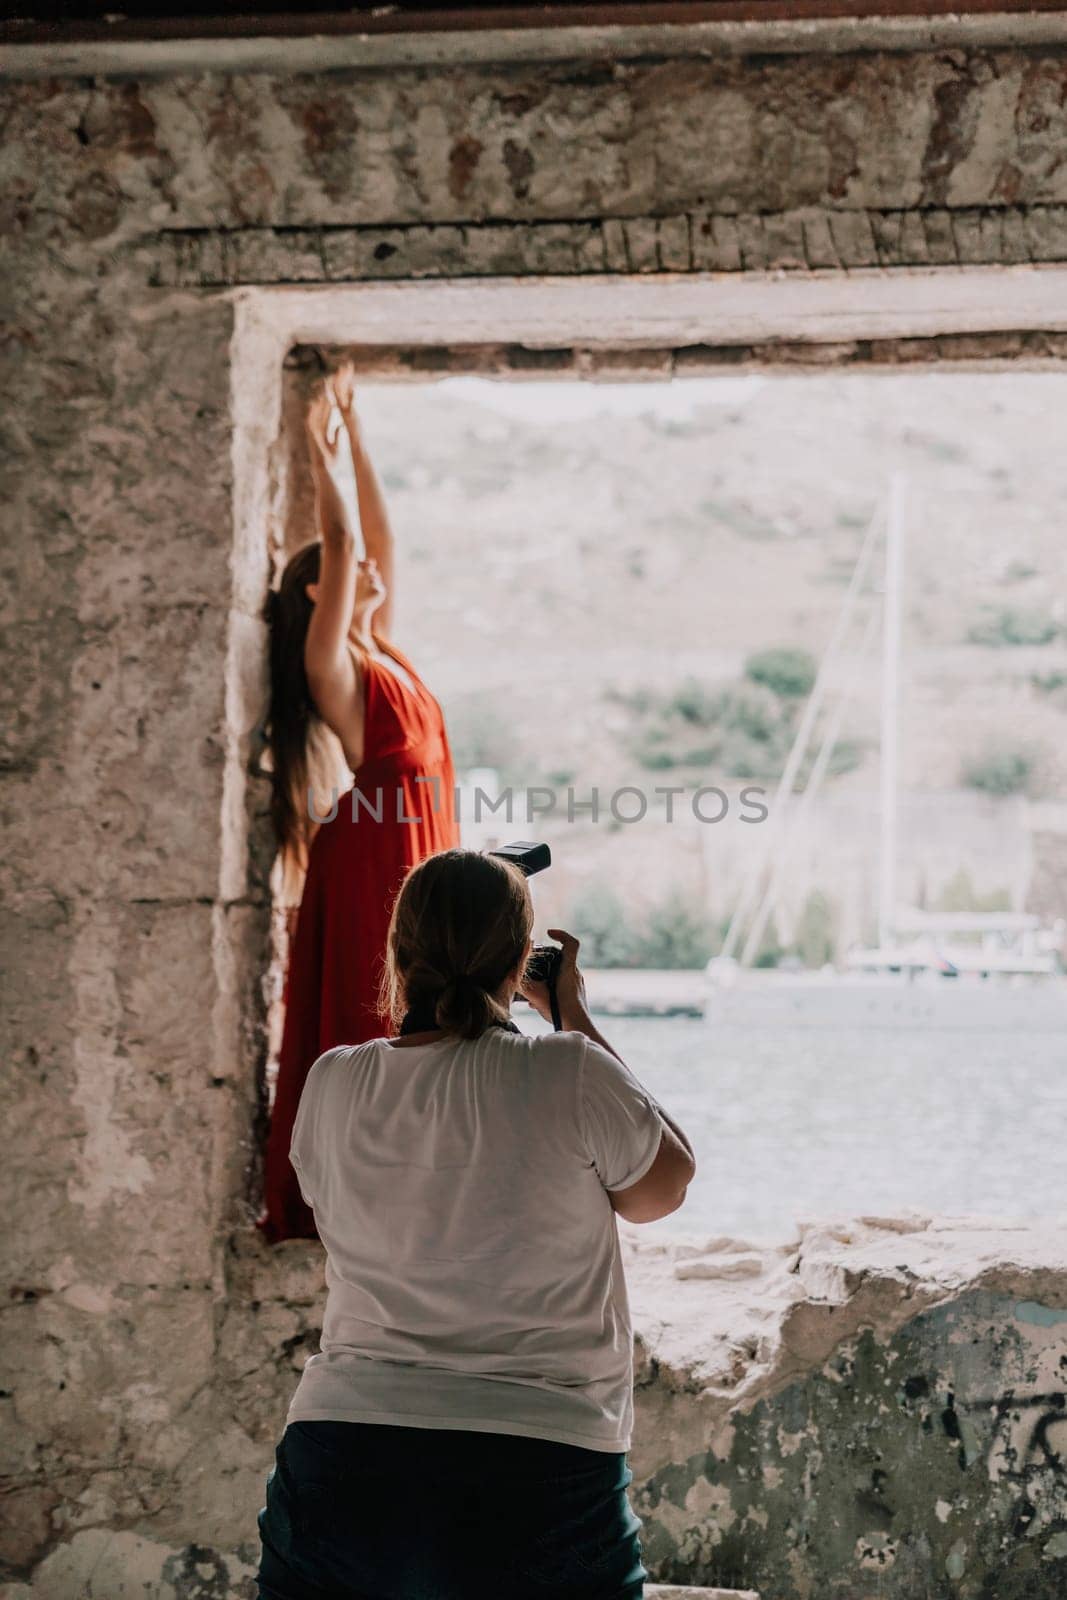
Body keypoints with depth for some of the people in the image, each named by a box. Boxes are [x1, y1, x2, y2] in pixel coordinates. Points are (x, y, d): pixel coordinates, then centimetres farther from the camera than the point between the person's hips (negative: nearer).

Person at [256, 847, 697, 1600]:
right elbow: (663, 1189, 8)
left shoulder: (331, 1085, 2)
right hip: (535, 1482, -3)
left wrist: (413, 1005, 22)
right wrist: (576, 1017, 12)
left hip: (340, 1459, 3)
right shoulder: (572, 1075, -9)